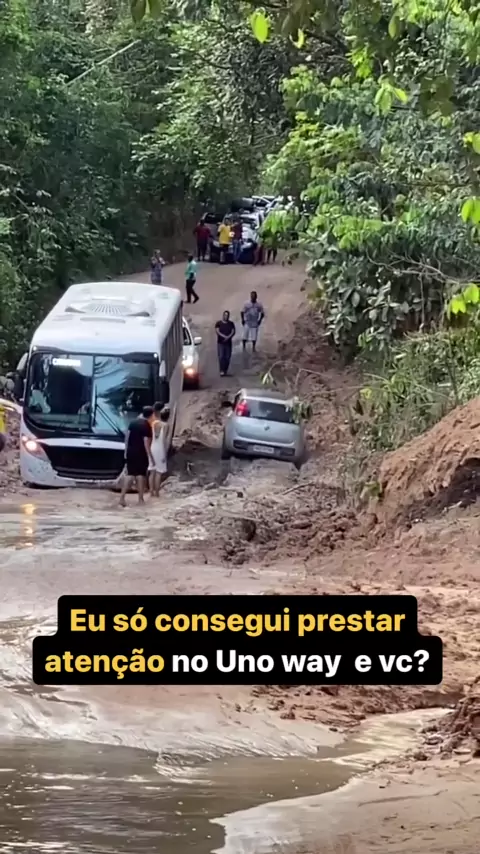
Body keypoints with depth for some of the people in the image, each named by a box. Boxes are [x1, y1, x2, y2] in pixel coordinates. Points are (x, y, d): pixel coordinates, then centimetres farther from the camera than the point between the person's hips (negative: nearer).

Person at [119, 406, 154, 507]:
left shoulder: (133, 422, 6)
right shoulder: (147, 426, -15)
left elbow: (127, 437, 9)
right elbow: (146, 443, -18)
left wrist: (126, 451, 17)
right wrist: (150, 457, -14)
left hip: (131, 452, 5)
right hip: (141, 453, -5)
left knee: (129, 474, 7)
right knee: (141, 475, 5)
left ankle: (122, 497, -4)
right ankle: (141, 499, 9)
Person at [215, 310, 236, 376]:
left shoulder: (231, 323, 9)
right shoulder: (218, 323, 3)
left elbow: (233, 332, -1)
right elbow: (217, 331, -7)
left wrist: (228, 337, -18)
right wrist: (224, 336, -20)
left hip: (228, 343, 2)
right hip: (220, 342, -2)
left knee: (227, 357, 0)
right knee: (221, 356, -11)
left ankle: (226, 371, 9)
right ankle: (221, 371, -15)